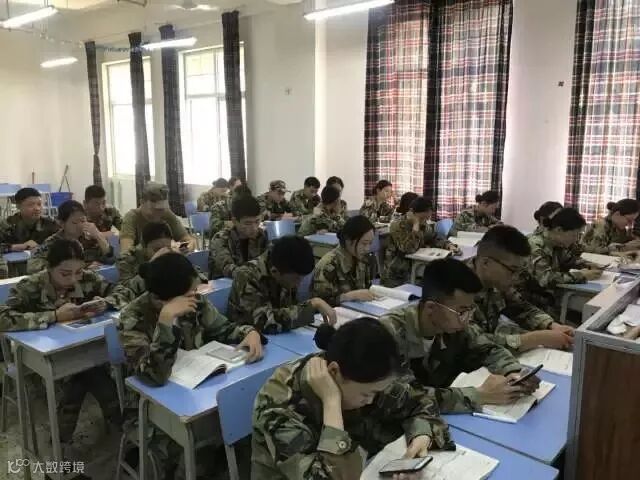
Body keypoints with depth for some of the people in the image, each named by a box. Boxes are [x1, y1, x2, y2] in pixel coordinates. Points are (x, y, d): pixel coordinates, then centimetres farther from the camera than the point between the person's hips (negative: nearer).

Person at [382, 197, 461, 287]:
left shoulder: (424, 226, 6)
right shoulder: (397, 226, -16)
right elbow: (409, 249, -28)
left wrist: (450, 246, -9)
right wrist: (416, 225, -25)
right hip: (397, 276, -7)